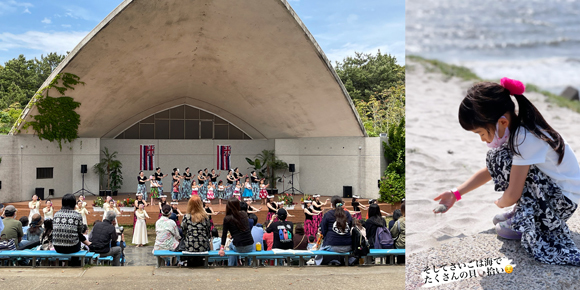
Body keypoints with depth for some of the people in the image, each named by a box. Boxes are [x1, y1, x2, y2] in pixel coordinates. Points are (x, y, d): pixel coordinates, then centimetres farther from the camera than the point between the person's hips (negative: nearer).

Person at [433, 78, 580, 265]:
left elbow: (512, 196, -26)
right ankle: (526, 211, 9)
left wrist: (500, 203, -2)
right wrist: (456, 194, 3)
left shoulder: (525, 139, -31)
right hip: (547, 189, 9)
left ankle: (528, 223, -6)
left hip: (564, 201, -9)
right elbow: (490, 171, 9)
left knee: (501, 159, -24)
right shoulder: (512, 130, -2)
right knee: (496, 160, 0)